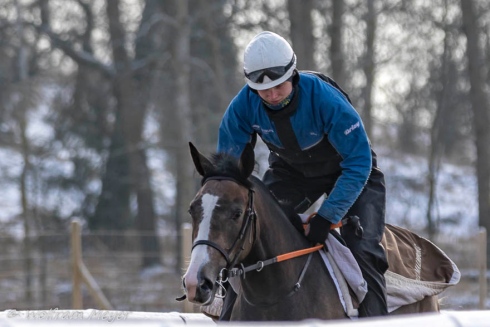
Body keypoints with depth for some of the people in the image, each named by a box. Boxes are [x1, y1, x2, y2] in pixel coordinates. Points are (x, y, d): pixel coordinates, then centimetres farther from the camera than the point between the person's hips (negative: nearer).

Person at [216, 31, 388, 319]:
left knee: (363, 249, -20)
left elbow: (359, 162, -32)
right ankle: (231, 319, 4)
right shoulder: (244, 106, -25)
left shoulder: (324, 98, -37)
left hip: (346, 169, -3)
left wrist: (327, 216, -39)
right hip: (290, 171, 4)